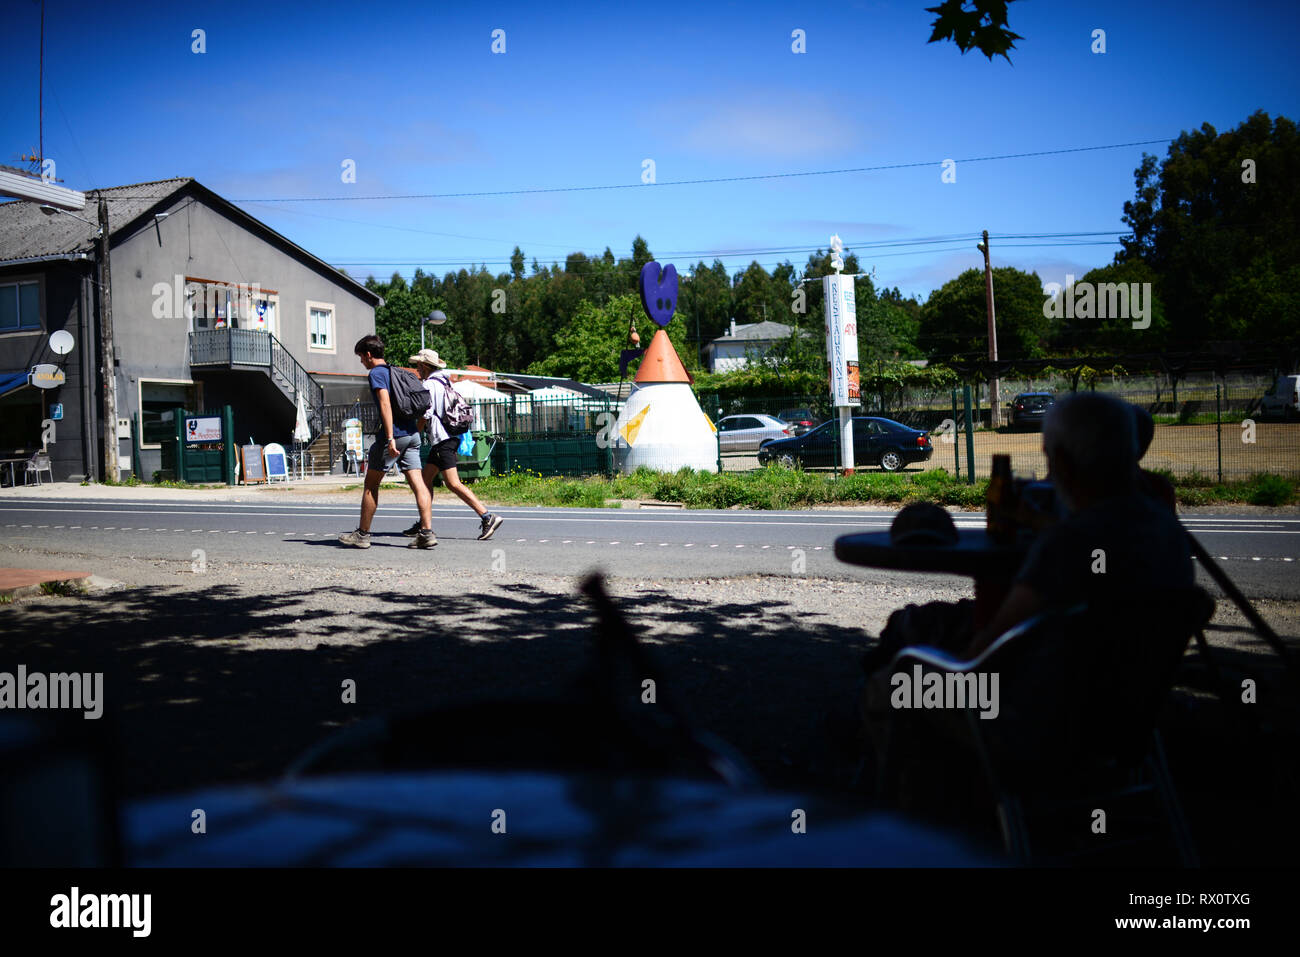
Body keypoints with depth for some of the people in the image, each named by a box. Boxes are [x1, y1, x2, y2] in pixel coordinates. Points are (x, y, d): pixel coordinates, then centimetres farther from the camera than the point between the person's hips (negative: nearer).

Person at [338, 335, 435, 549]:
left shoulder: (376, 373, -6)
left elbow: (385, 404, -18)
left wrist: (390, 438, -24)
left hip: (394, 434, -8)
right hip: (412, 434, 8)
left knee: (371, 484, 5)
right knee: (417, 483, -1)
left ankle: (362, 534, 12)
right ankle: (426, 532, -11)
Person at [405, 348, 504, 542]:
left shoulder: (429, 384, -10)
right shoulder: (445, 382, 17)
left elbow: (425, 415, -15)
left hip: (442, 439, -10)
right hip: (451, 436, 10)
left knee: (453, 483, -14)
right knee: (426, 478, 16)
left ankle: (488, 517, -20)